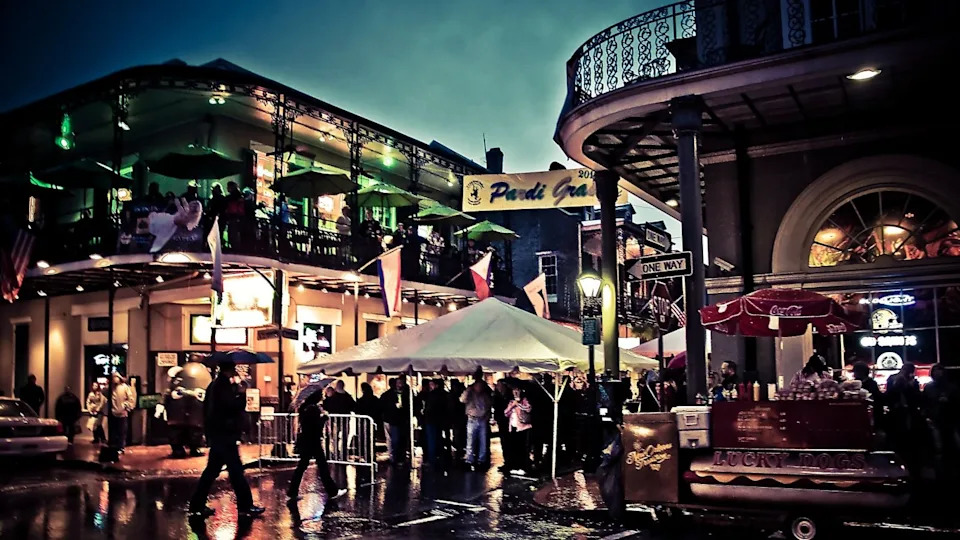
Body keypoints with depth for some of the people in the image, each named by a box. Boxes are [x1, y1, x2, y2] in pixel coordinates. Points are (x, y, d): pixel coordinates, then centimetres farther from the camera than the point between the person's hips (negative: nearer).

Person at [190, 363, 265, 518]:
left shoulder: (215, 385, 14)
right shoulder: (223, 386, -17)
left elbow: (207, 408, 21)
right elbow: (238, 405, -25)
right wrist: (240, 389, -12)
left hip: (218, 435, 10)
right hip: (224, 435, -10)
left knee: (212, 470, 13)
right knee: (236, 470, -4)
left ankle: (197, 505, 16)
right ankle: (246, 506, 1)